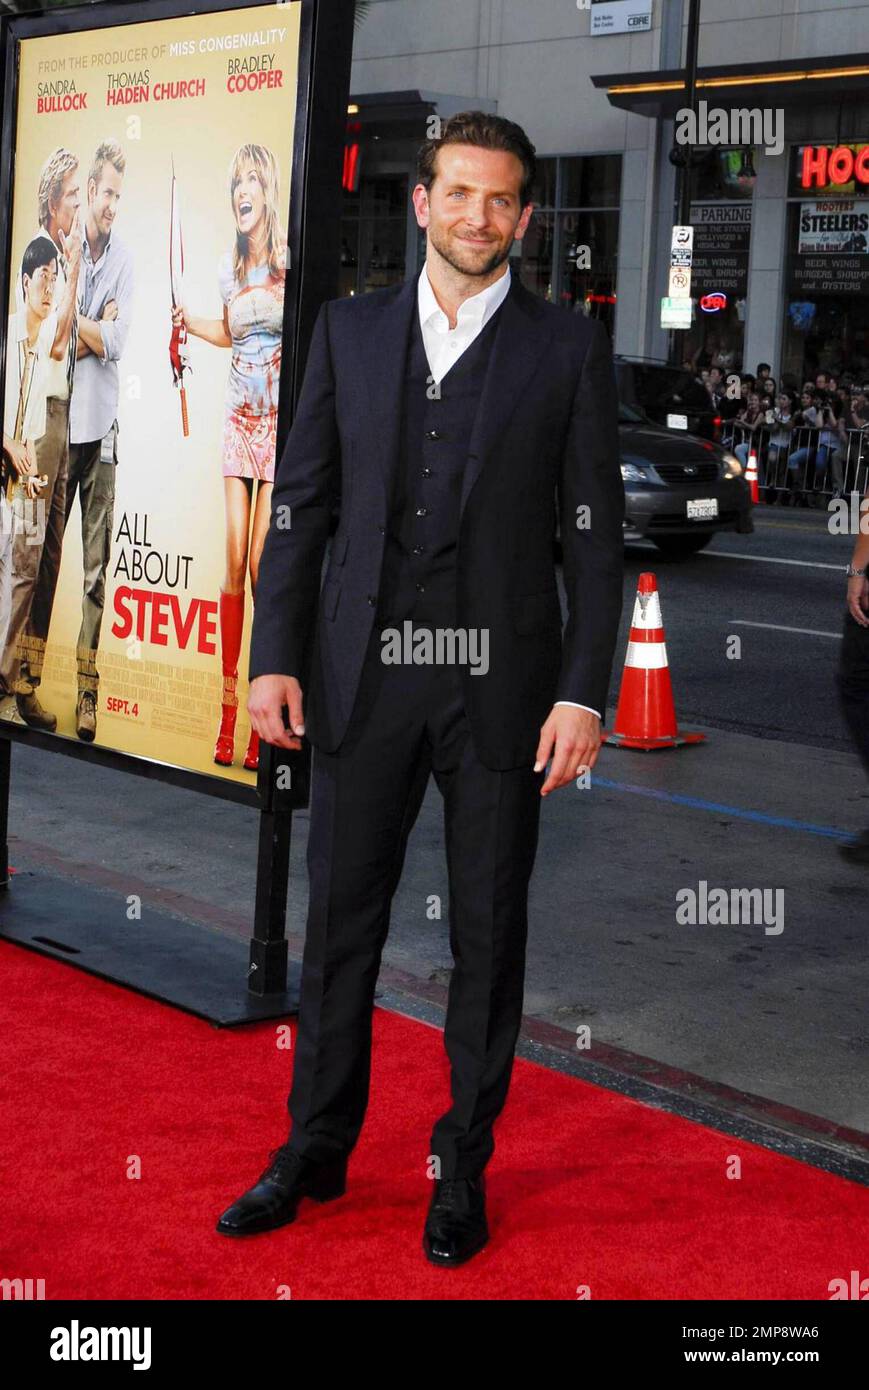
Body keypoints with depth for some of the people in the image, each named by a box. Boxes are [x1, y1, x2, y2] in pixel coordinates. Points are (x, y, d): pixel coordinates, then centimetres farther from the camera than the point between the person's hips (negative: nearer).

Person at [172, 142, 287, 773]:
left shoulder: (292, 257, -5)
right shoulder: (231, 265, 12)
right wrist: (190, 323, 12)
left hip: (282, 419, -5)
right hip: (239, 418, 5)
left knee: (261, 562, -9)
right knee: (233, 560, 0)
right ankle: (228, 717, 4)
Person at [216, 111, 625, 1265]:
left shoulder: (569, 349, 1)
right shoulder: (350, 331, 8)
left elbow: (596, 534, -1)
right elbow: (301, 502, 7)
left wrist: (583, 693, -8)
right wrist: (275, 656, 0)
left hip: (501, 688, -2)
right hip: (363, 678, 2)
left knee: (489, 934, 7)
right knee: (340, 921, 9)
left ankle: (464, 1167, 22)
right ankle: (316, 1150, 25)